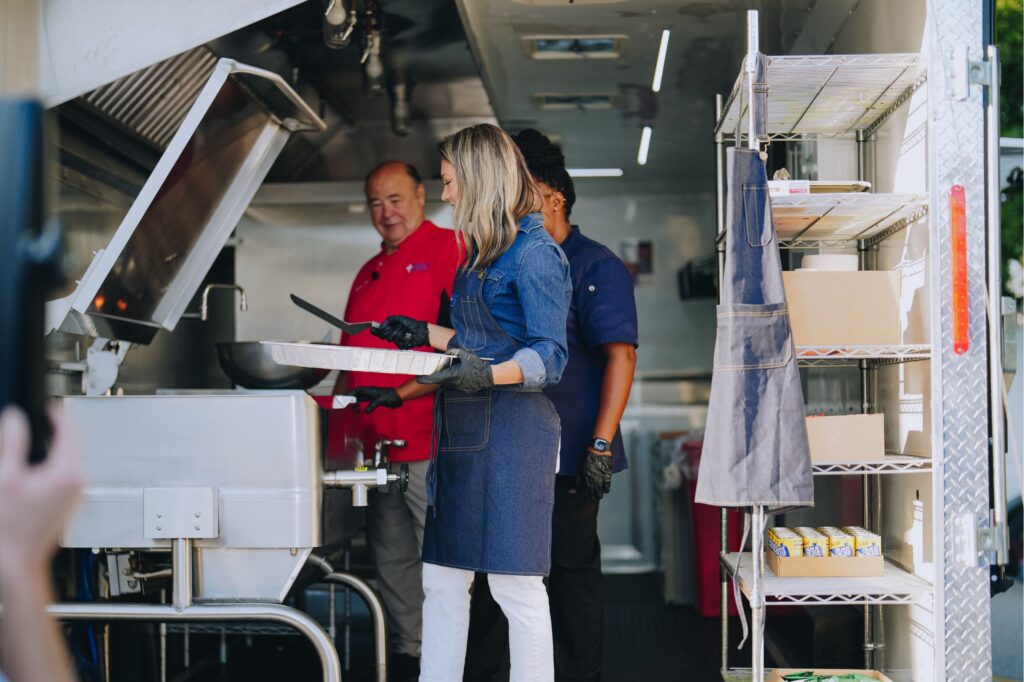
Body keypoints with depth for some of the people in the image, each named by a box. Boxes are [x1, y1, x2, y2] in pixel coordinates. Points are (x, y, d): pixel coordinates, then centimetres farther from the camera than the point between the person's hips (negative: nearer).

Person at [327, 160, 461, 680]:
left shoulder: (450, 250, -4)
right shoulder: (369, 274, 21)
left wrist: (403, 392, -21)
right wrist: (341, 434, 15)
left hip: (429, 440, -8)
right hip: (374, 442, 8)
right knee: (391, 559, 13)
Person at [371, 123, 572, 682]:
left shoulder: (535, 253, -10)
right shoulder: (481, 254, 19)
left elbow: (549, 355, -16)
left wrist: (487, 374, -31)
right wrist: (423, 334, 27)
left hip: (511, 431, -9)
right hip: (462, 429, 9)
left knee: (515, 584, -4)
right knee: (441, 579, 8)